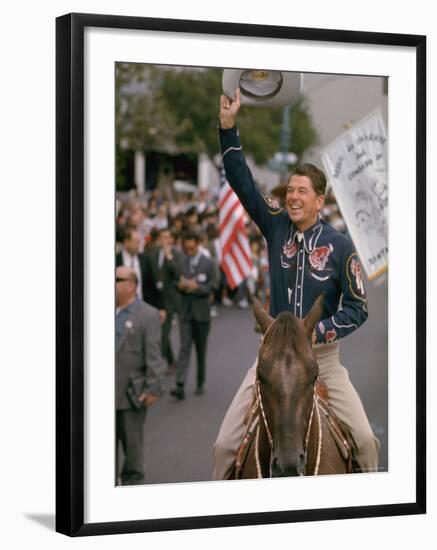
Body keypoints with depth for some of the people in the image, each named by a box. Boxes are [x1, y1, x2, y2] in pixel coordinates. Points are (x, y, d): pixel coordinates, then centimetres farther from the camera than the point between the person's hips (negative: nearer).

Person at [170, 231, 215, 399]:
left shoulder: (208, 263, -3)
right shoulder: (182, 263, 5)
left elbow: (211, 287, -6)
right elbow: (177, 283, 10)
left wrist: (196, 286, -23)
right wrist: (181, 285, -13)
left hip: (201, 311, -1)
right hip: (186, 311, 1)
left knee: (201, 350, 9)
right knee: (184, 348, -8)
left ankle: (200, 384, 22)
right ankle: (180, 386, -15)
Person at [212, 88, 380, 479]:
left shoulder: (340, 246, -7)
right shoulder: (277, 226, 0)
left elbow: (358, 309, -5)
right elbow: (243, 183, -6)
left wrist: (317, 333, -18)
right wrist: (228, 126, -14)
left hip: (322, 354, -2)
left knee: (365, 439, -8)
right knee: (225, 445, -5)